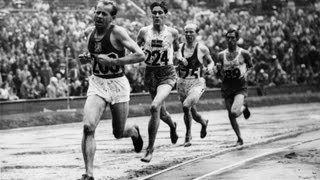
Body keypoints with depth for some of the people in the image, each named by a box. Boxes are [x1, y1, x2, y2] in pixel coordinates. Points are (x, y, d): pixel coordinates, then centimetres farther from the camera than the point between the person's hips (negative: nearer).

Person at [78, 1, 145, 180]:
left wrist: (112, 61, -24)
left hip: (118, 84, -3)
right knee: (88, 127, -19)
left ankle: (134, 131, 49)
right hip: (97, 84, 4)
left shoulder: (117, 32, -13)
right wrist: (87, 58, 2)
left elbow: (140, 55, -20)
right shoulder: (91, 32, 5)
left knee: (119, 133, 11)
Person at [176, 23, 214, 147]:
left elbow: (210, 62, 12)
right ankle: (203, 123, 45)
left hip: (197, 83, -4)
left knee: (186, 106, -26)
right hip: (182, 82, 4)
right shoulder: (179, 48, 4)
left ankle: (188, 135, -8)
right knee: (192, 111, 12)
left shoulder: (202, 49, -2)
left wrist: (209, 67, -9)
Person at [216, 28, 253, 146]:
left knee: (234, 112, -24)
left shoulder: (244, 53, -6)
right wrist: (219, 69, -12)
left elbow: (250, 65, 12)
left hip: (240, 87, -3)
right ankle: (240, 139, 25)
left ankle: (243, 108, 12)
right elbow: (220, 75, 8)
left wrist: (245, 73, -3)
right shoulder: (221, 55, 1)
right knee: (231, 116, 6)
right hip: (227, 87, 3)